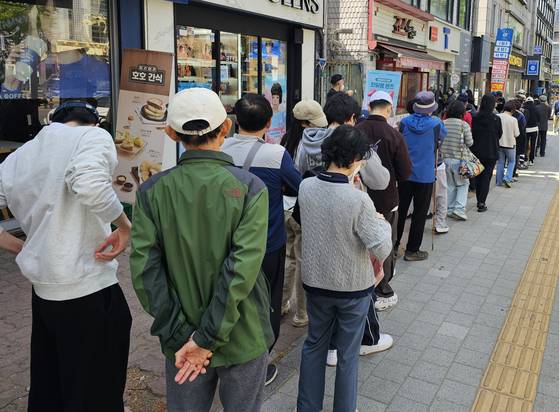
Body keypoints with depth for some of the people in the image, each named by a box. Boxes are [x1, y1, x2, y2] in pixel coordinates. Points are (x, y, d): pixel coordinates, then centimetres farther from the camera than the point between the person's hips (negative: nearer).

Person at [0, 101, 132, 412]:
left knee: (47, 386, 23)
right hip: (88, 290, -7)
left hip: (43, 290, 7)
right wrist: (125, 225, -16)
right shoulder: (94, 136, -8)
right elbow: (88, 182, -29)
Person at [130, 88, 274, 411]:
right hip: (243, 339, -1)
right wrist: (206, 338, -17)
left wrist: (180, 336, -10)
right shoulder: (250, 187, -14)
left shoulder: (152, 191, -8)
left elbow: (145, 270, -14)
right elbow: (244, 267, -22)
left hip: (181, 341, 2)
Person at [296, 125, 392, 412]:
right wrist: (382, 223, -2)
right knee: (348, 354, 15)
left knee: (314, 344, 23)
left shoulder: (306, 187, -11)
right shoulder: (359, 200, -25)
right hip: (353, 287, -4)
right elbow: (382, 250, -21)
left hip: (315, 281, 4)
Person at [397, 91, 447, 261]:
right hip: (425, 176, -3)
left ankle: (394, 245, 23)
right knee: (419, 214, 6)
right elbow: (442, 138, 11)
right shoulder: (436, 124, -10)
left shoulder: (404, 122, -5)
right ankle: (412, 250, 12)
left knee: (400, 210, 14)